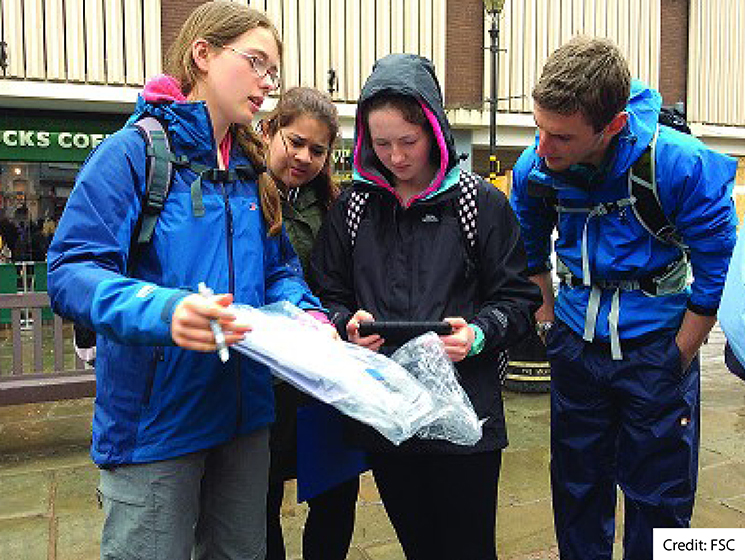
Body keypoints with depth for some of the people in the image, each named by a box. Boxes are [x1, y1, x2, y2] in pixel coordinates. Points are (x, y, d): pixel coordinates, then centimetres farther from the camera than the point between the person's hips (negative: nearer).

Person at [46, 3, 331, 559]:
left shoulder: (253, 169, 10)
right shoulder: (136, 150, -11)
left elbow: (280, 269, 13)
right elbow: (71, 271, -18)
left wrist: (304, 314, -8)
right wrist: (160, 309, -36)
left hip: (245, 413, 7)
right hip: (154, 423, -6)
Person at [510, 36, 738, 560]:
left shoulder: (681, 164, -21)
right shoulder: (534, 167, -10)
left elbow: (718, 274, -11)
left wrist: (675, 362, -8)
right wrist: (550, 328, 7)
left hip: (657, 346, -3)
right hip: (576, 349, 3)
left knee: (658, 497, 10)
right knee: (576, 488, 17)